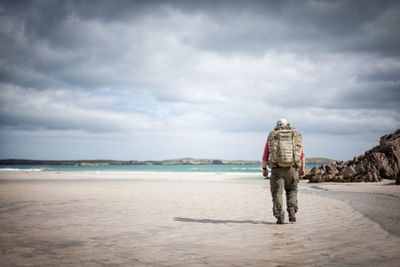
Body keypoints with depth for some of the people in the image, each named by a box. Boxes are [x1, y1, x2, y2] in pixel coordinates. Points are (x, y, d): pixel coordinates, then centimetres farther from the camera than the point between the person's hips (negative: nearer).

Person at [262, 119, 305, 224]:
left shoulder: (271, 136, 8)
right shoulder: (296, 135, 10)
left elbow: (265, 155, 6)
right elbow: (302, 155, 4)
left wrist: (264, 169, 15)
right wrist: (302, 168, 10)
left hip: (276, 169, -1)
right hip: (292, 168, 1)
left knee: (277, 193, 4)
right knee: (292, 191, 18)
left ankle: (280, 217, -6)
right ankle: (292, 212, 2)